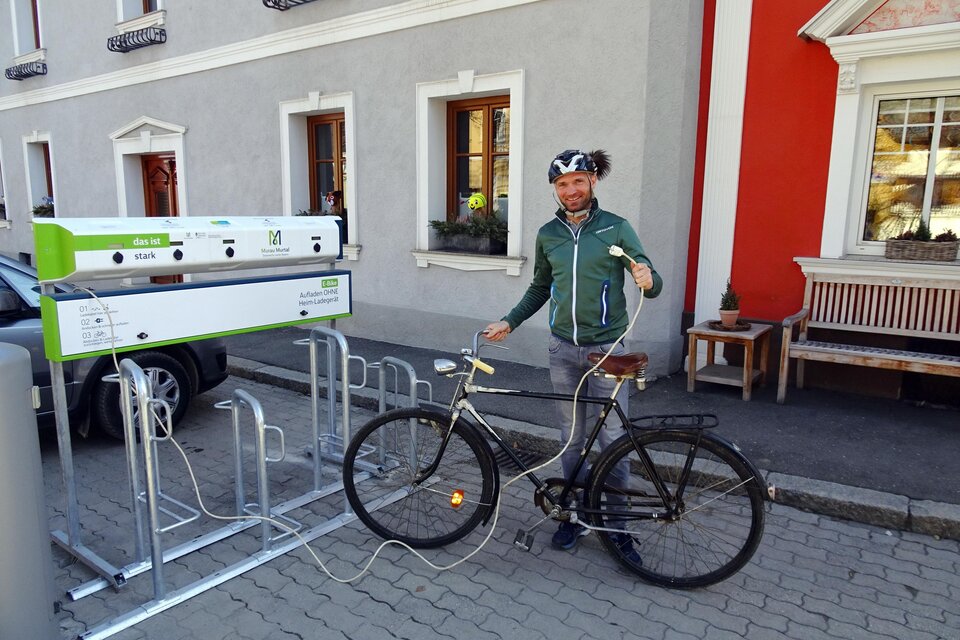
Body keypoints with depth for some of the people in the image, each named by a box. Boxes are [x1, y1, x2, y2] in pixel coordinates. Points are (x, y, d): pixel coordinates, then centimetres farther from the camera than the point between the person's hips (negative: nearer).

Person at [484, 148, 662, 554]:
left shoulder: (616, 228, -4)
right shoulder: (547, 235, 7)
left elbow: (651, 283, -4)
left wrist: (648, 281, -28)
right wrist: (509, 322, 10)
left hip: (607, 348, -3)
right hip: (563, 349, 4)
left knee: (613, 438, 1)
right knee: (571, 437, 12)